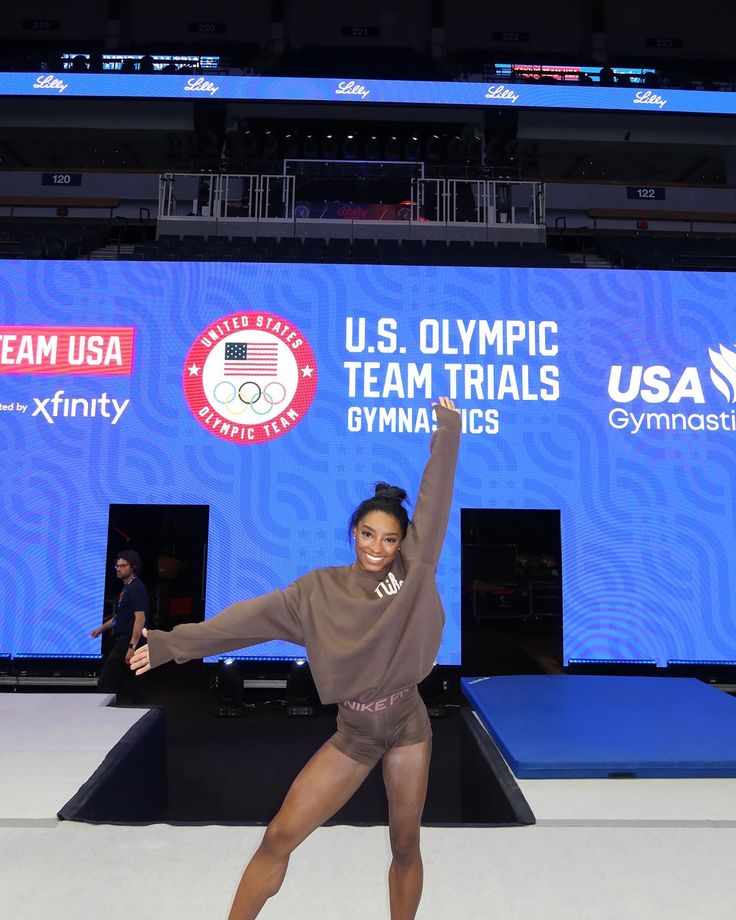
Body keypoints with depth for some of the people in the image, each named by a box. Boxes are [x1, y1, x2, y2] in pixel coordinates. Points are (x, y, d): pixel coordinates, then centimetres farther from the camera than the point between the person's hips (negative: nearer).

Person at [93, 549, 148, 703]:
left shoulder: (136, 588, -15)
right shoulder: (127, 587, 16)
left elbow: (140, 618, -23)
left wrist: (132, 646, -27)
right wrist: (102, 628, 29)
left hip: (128, 643, -10)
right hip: (122, 641, 10)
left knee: (105, 683, -8)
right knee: (130, 684, 14)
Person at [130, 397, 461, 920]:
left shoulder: (412, 570, -6)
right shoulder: (322, 589, -4)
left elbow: (434, 501, -9)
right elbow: (252, 617, -8)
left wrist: (448, 429, -10)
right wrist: (171, 644, -10)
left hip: (408, 724, 0)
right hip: (354, 732, 1)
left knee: (405, 844, 13)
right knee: (280, 837, 0)